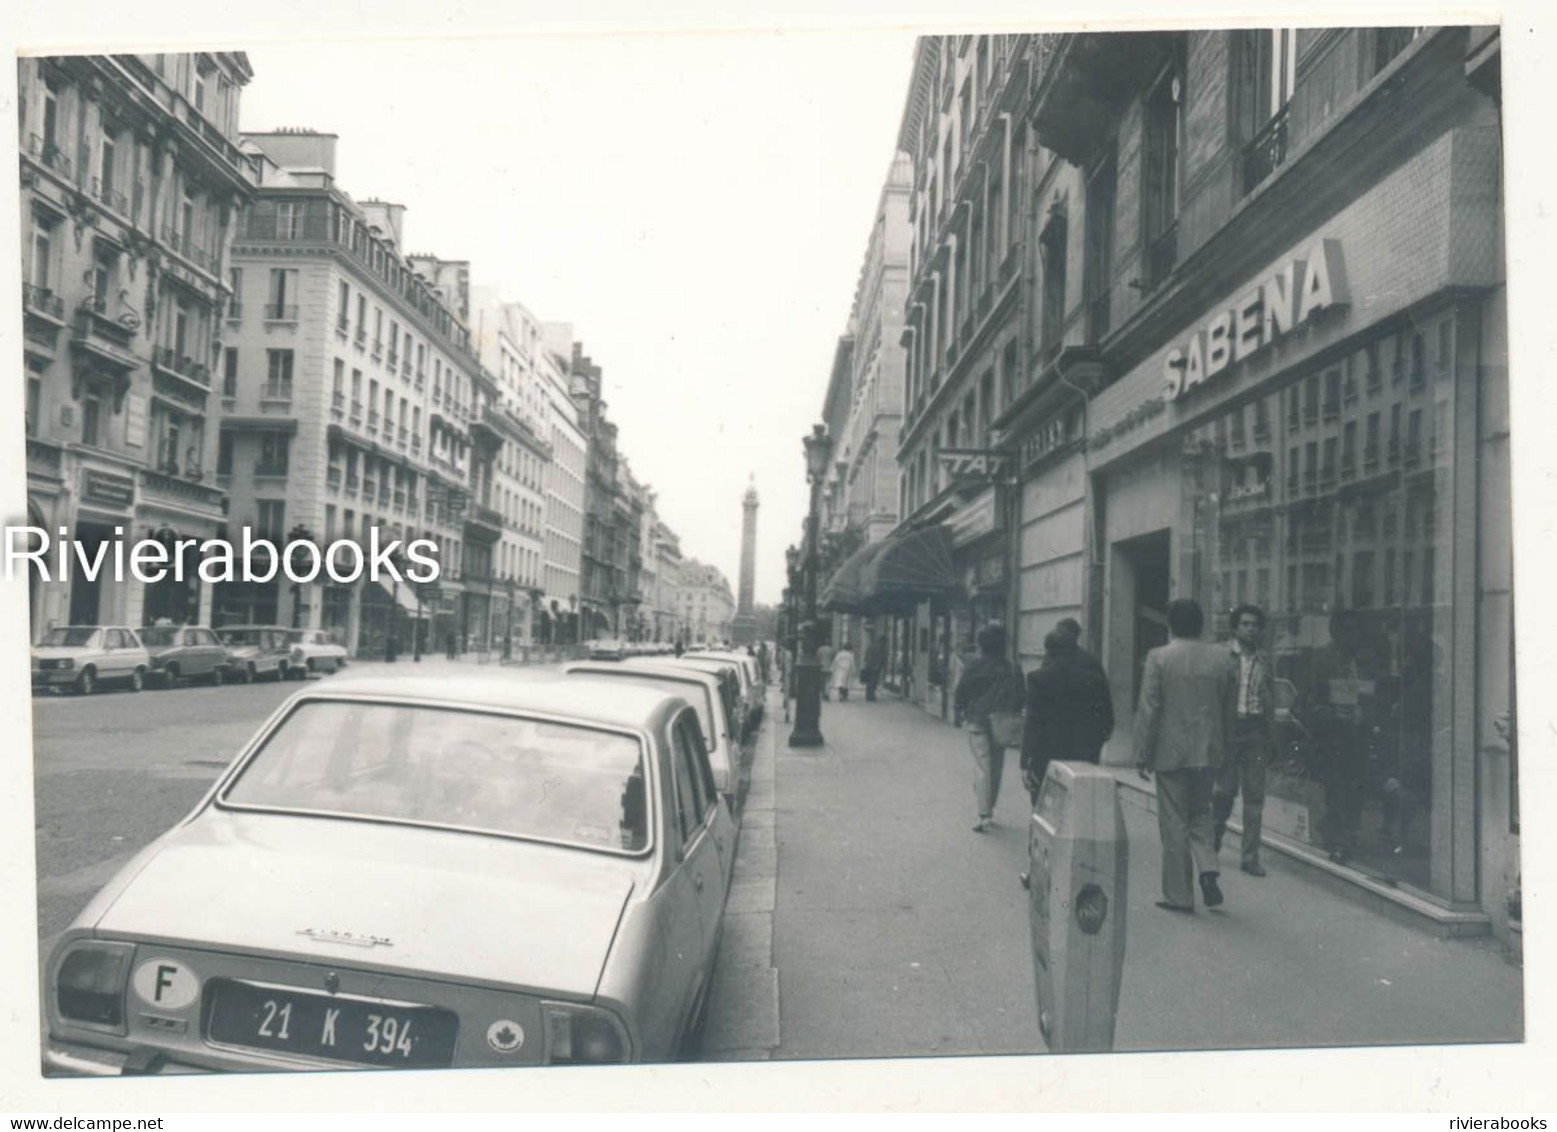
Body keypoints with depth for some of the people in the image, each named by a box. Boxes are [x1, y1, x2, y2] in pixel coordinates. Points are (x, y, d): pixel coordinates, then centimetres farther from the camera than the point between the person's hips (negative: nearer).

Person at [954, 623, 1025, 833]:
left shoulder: (976, 667, -9)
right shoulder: (1012, 669, 0)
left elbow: (960, 694, -5)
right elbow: (1020, 698, 5)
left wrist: (961, 713, 9)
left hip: (978, 723, -3)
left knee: (982, 768, -3)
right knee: (996, 767, 15)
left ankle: (983, 815, -11)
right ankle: (990, 810, 24)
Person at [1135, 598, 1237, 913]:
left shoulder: (1159, 658, -10)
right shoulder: (1222, 657, 2)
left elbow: (1148, 710, -10)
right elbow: (1230, 707, 7)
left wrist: (1142, 755, -3)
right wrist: (1223, 746, 18)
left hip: (1171, 752, -4)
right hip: (1209, 752, 4)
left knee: (1174, 823, 4)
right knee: (1200, 813, 21)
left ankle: (1179, 895, 10)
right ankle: (1207, 868, 0)